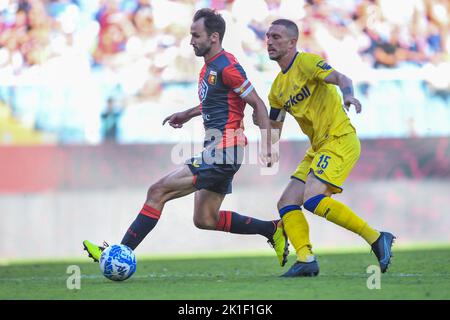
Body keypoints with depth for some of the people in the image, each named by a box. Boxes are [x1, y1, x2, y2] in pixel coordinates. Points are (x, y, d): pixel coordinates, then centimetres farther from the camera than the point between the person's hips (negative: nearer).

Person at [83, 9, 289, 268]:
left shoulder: (226, 66, -14)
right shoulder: (209, 66, 15)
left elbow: (258, 105, -14)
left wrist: (268, 146, -20)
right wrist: (188, 114, 27)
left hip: (222, 151, -10)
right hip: (216, 152, 10)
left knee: (158, 191, -11)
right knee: (205, 219, 13)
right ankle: (273, 230, 17)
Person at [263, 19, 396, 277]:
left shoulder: (307, 62, -6)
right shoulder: (278, 87, 19)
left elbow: (341, 78, -23)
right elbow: (274, 131, 24)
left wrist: (348, 95, -45)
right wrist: (263, 123, 2)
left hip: (340, 140, -9)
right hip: (318, 148, 9)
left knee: (313, 199, -24)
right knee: (287, 203, -2)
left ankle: (376, 238, -18)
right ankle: (306, 260, -10)